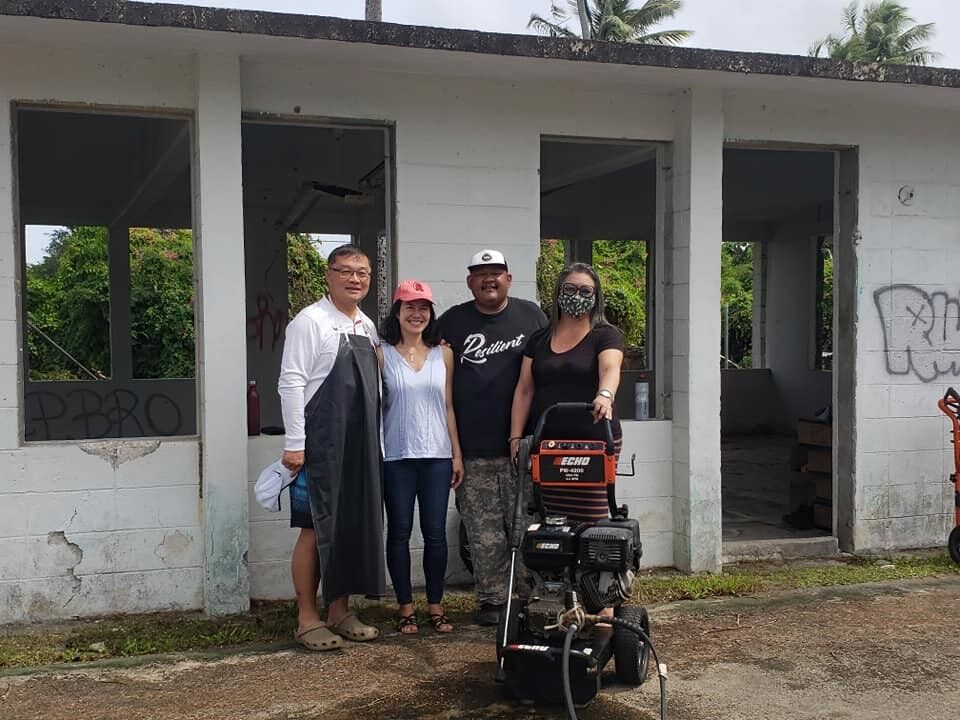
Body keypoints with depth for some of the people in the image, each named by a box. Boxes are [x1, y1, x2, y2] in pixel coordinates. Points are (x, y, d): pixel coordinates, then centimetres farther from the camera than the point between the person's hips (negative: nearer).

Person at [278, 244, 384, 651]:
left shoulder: (367, 327, 14)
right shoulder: (310, 322, -7)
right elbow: (291, 383, -12)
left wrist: (376, 441, 15)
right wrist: (294, 444, -16)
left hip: (361, 445, 7)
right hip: (320, 445, -7)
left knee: (354, 526, 11)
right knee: (315, 529, 0)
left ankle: (339, 610, 23)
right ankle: (307, 619, 10)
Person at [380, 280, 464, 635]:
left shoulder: (443, 353, 7)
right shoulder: (382, 353, 0)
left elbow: (448, 407, 9)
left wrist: (457, 454, 6)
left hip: (437, 455, 2)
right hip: (396, 456, -2)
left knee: (436, 532, 4)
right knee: (399, 532, 5)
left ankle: (436, 606, 16)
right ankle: (405, 607, 15)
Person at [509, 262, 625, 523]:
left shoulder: (606, 335, 4)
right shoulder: (539, 339, 16)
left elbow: (610, 368, -17)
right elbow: (524, 390, 13)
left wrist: (605, 394, -39)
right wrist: (516, 438, 3)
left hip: (594, 443, -3)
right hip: (544, 445, 3)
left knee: (589, 520, -8)